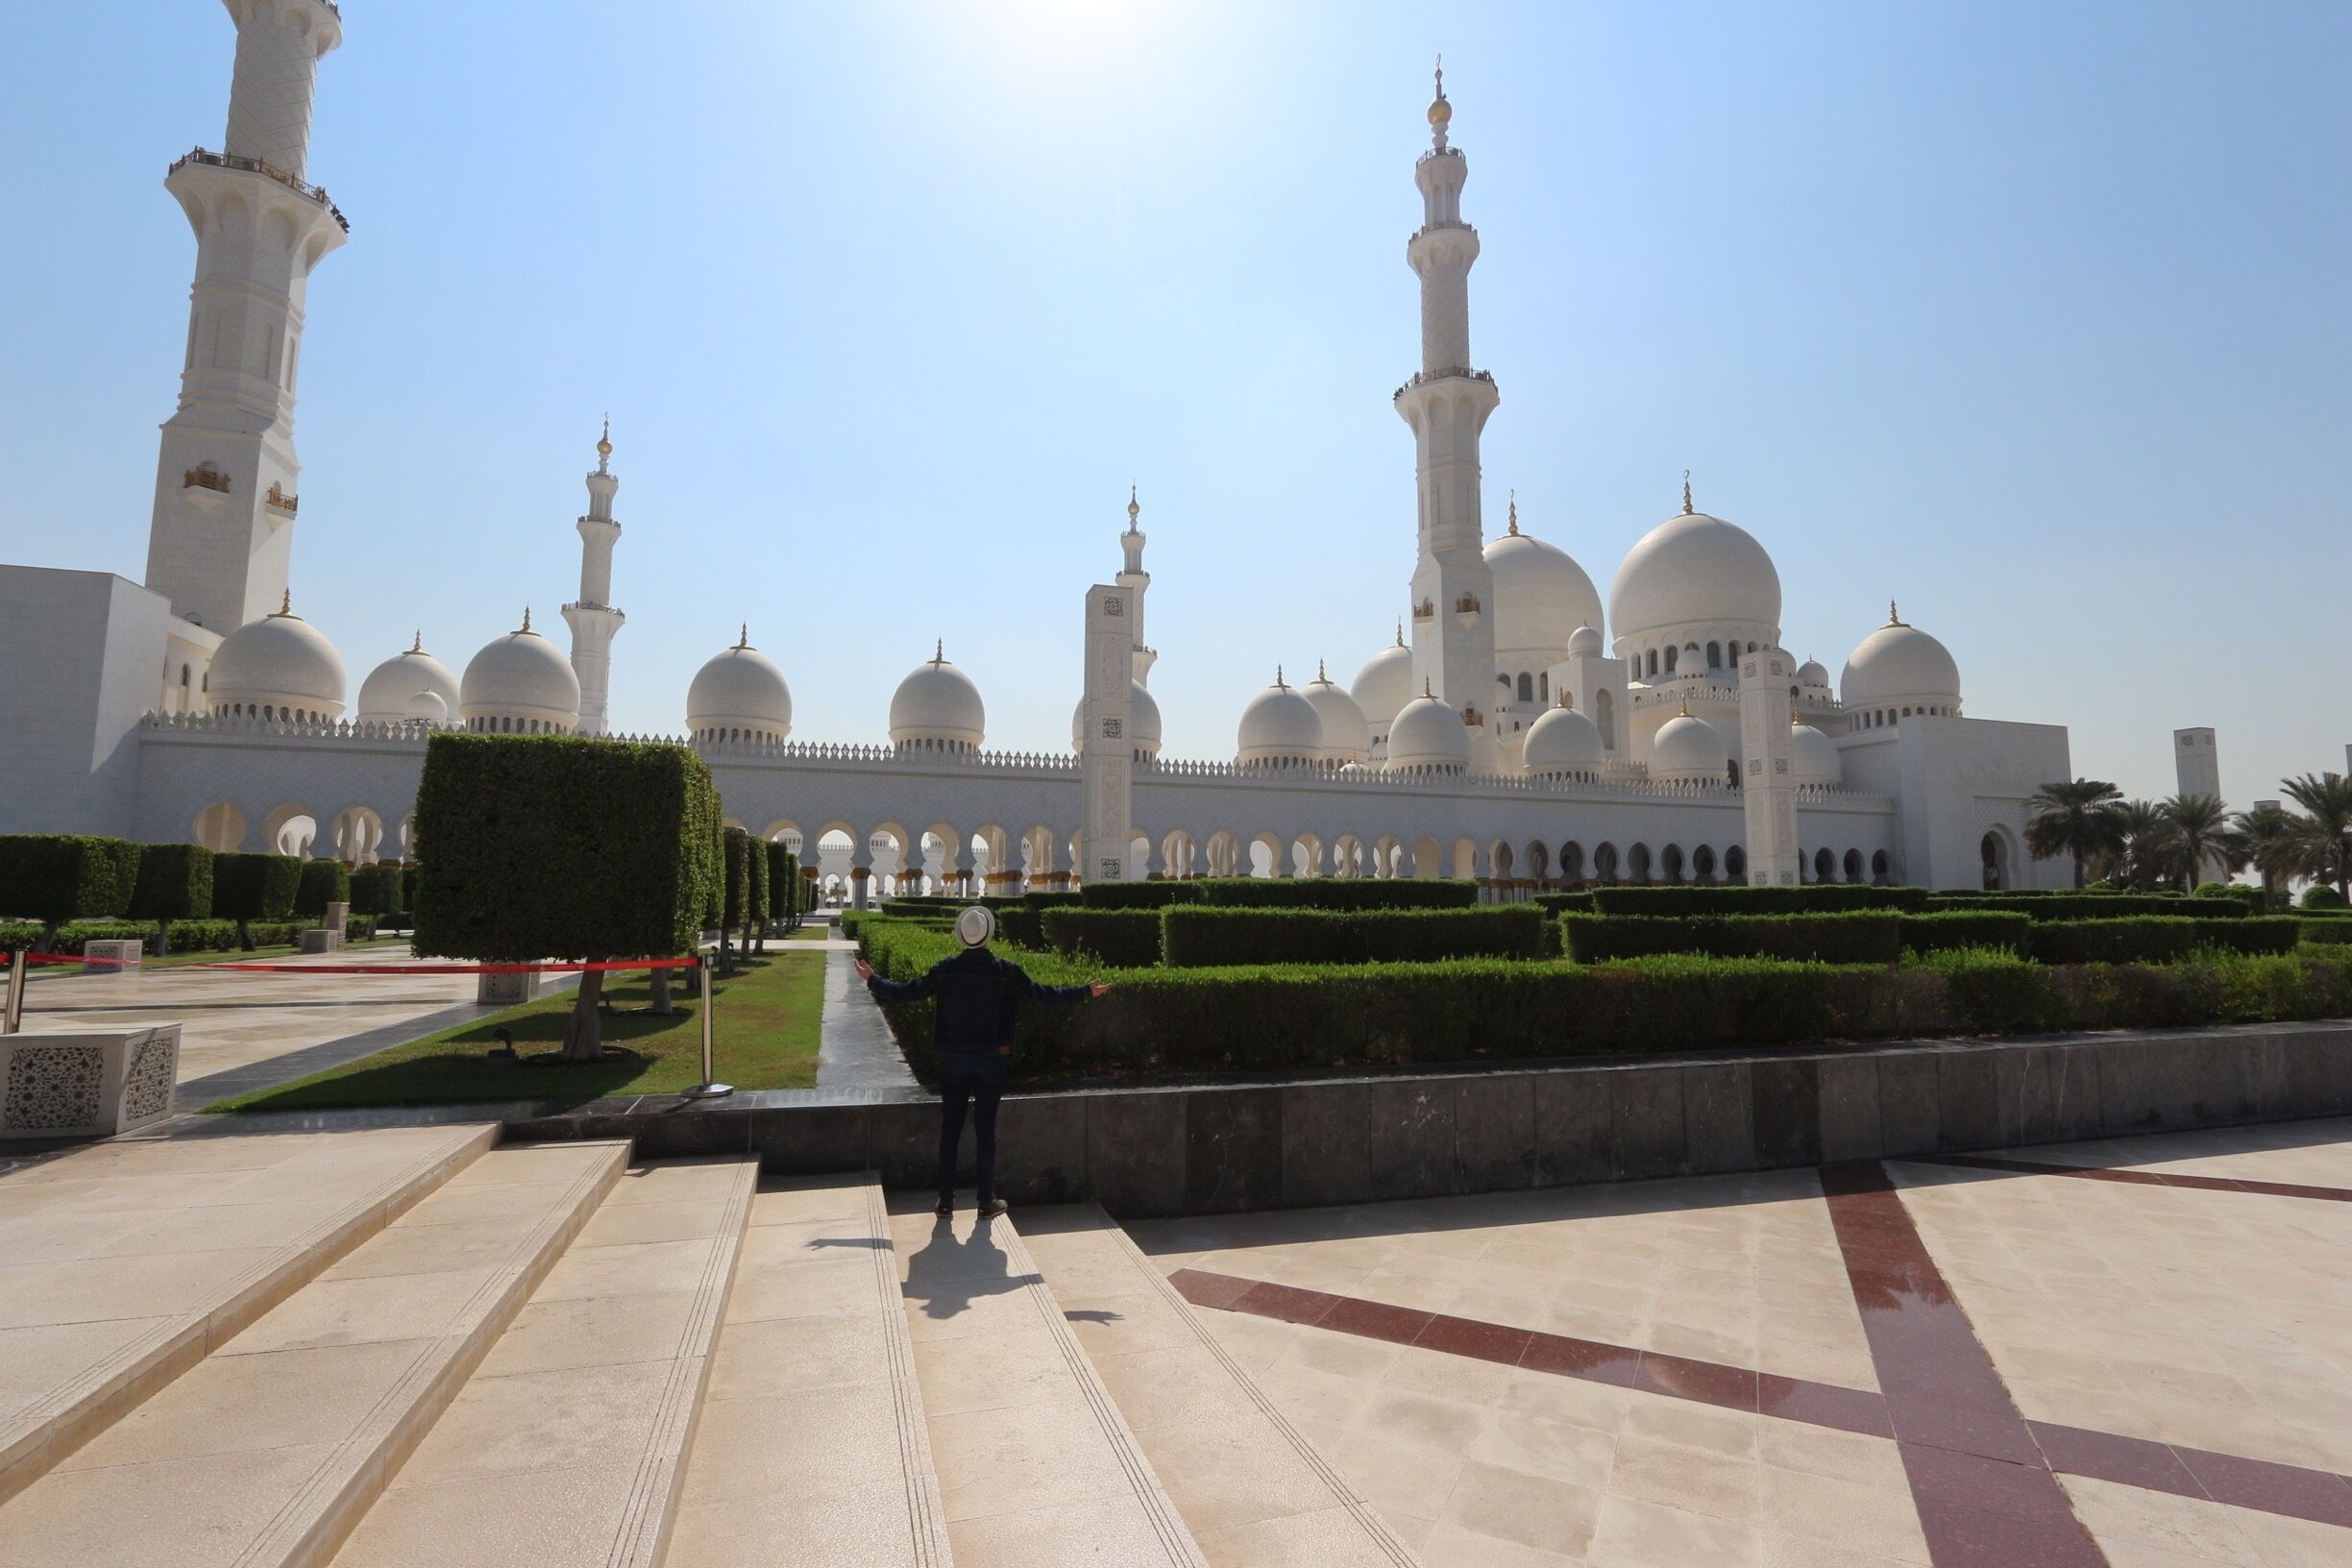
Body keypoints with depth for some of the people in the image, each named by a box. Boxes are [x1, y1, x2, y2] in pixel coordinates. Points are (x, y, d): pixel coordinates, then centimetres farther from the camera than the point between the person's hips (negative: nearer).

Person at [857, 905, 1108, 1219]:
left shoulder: (945, 969, -6)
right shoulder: (1006, 970, -10)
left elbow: (906, 991, 0)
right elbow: (1044, 995, -7)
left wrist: (872, 980, 18)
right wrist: (1086, 992, 4)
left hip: (953, 1062, 1)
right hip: (990, 1062, -1)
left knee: (949, 1130, 11)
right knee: (985, 1131, 6)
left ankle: (946, 1200, 16)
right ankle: (988, 1201, 13)